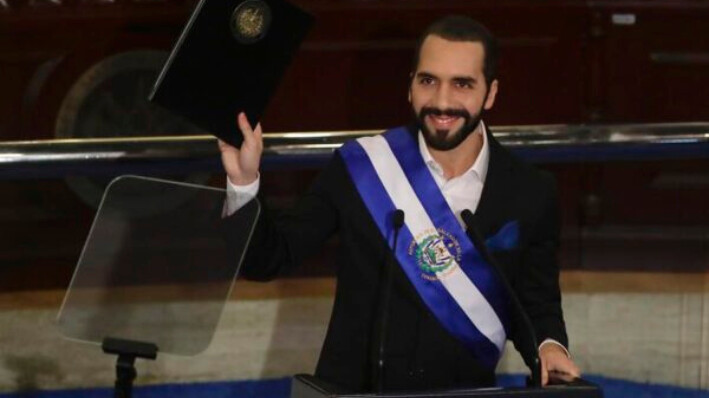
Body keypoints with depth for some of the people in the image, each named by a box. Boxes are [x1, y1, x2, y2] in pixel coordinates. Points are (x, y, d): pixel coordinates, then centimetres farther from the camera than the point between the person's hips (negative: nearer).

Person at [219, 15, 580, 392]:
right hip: (355, 392, 0)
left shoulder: (530, 194, 2)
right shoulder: (359, 168, 0)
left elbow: (536, 307, 11)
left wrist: (549, 347, -9)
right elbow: (265, 259, 4)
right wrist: (244, 181, -11)